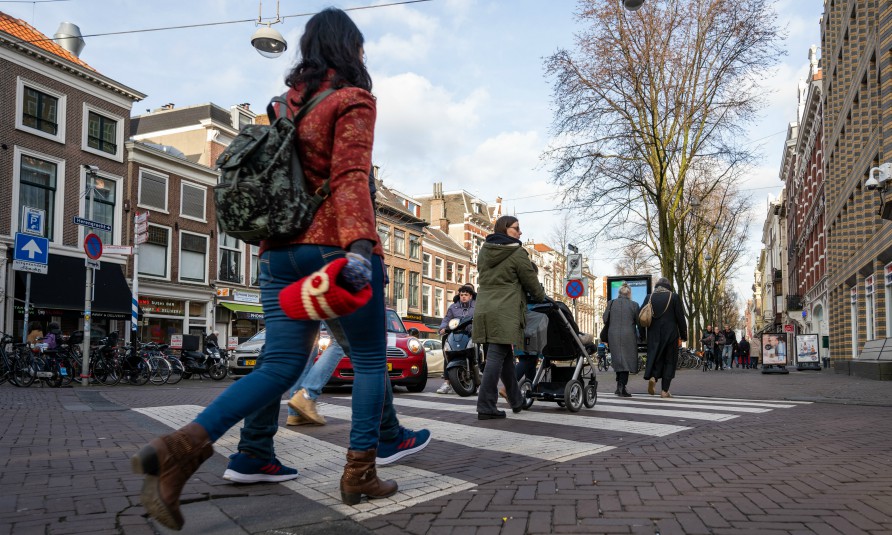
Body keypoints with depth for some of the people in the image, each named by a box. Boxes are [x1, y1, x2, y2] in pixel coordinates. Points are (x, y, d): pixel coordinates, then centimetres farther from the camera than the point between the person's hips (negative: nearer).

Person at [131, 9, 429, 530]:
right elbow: (350, 176, -17)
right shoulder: (353, 100, -2)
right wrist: (359, 244, -28)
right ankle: (360, 473, 9)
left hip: (281, 249, 6)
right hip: (335, 247, -6)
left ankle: (184, 446, -14)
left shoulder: (287, 105, 19)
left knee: (280, 365, 4)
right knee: (370, 358, 8)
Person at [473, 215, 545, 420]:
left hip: (484, 309, 7)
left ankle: (516, 401, 25)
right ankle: (486, 407, -9)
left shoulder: (484, 250, 16)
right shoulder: (517, 253, -4)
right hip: (505, 312, -7)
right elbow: (531, 282, 4)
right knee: (497, 357, -7)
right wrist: (540, 298, 22)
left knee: (505, 356, 15)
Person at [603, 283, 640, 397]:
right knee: (626, 360, 1)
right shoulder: (634, 305, -3)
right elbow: (638, 322, 1)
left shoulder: (611, 303, 2)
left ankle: (619, 386, 16)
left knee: (618, 361, 14)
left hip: (613, 336, 3)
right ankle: (622, 388, -9)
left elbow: (605, 320, 3)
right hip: (628, 335, -3)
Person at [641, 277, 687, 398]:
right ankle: (664, 390, 3)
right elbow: (680, 317, -3)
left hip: (654, 334, 2)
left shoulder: (649, 297, 4)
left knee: (655, 356, 11)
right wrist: (683, 334, 4)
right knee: (669, 360, 6)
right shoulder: (674, 297, -2)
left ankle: (652, 377, -19)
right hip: (670, 333, -2)